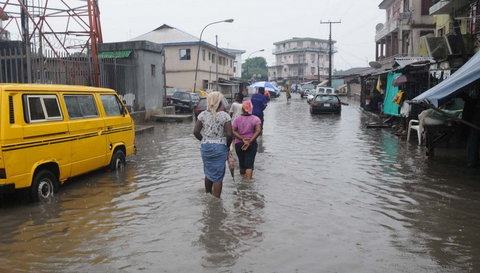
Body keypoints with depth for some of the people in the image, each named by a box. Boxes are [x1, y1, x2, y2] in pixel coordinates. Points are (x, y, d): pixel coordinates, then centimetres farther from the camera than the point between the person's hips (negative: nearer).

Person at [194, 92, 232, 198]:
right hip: (220, 147, -4)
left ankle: (207, 194, 37)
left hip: (205, 146, 4)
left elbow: (196, 131, -4)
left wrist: (204, 140, 11)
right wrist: (227, 145, 2)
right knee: (218, 176, 4)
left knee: (208, 172, 22)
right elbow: (229, 134, -15)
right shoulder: (225, 115, -10)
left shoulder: (203, 115, -2)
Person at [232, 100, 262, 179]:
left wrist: (242, 139, -17)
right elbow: (258, 131, -19)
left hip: (239, 144, 2)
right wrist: (249, 142, -21)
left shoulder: (237, 119, 0)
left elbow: (233, 131, -13)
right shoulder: (255, 119, -4)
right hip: (252, 144, -2)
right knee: (249, 164, -2)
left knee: (241, 162, 18)